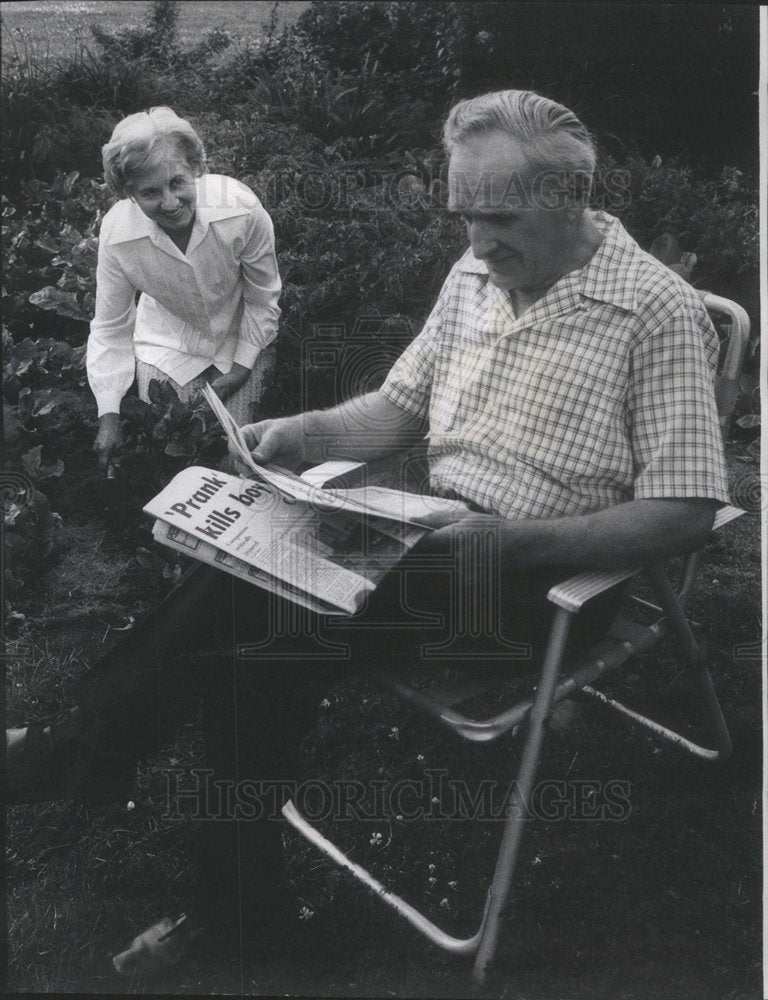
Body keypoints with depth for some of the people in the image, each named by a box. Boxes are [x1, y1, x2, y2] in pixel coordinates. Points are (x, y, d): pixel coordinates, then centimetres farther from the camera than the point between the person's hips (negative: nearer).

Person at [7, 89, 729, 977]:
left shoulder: (659, 313, -10)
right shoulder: (474, 275, 11)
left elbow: (687, 511, -14)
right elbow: (400, 405, 18)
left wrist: (518, 543, -24)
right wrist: (304, 433, -2)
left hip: (535, 577, -7)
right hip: (424, 528, 7)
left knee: (266, 615, -23)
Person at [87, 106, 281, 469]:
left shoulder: (242, 210, -31)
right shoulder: (117, 234, -26)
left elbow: (263, 299, -12)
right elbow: (110, 330, -12)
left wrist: (242, 367, -11)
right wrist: (109, 415, -14)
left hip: (240, 338, 0)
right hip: (166, 342, 1)